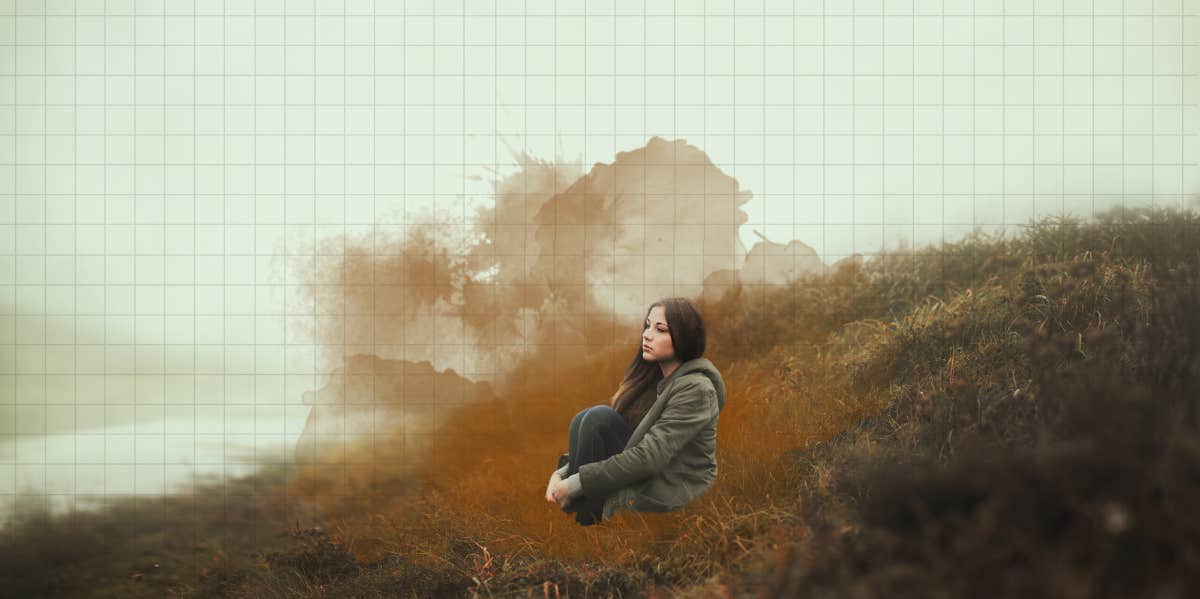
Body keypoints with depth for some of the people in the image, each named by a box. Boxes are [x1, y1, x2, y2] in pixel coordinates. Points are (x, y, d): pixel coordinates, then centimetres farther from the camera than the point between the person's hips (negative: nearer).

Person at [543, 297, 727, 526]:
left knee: (600, 418, -22)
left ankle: (585, 521, -14)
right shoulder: (649, 376, 10)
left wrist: (574, 483, -22)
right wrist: (562, 472, -7)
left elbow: (649, 457, -24)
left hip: (671, 489, -8)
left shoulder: (695, 389, -16)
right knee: (584, 418, -13)